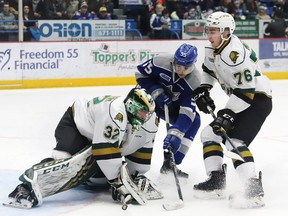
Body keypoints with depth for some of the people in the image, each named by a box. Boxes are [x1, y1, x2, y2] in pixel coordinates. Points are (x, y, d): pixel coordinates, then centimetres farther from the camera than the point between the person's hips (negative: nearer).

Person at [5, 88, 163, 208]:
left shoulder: (149, 120, -10)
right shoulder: (115, 113, -36)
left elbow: (142, 149, 3)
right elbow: (105, 150, -36)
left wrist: (137, 176, 1)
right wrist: (119, 182, -30)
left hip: (91, 137, 9)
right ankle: (29, 185, -44)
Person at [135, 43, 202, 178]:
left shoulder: (194, 82, -27)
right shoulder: (160, 62, -31)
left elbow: (187, 112, -32)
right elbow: (140, 73, -15)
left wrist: (175, 134, -43)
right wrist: (156, 91, -27)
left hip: (173, 104, 2)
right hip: (151, 98, -2)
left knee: (193, 121, -14)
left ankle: (170, 163, -7)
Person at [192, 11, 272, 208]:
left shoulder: (235, 52, -27)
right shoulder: (214, 48, 3)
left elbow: (246, 89, -28)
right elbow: (209, 69, 24)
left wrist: (228, 114, -27)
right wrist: (203, 90, 10)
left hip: (258, 98, -10)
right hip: (240, 101, 10)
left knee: (235, 141, -24)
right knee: (210, 133, 11)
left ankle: (254, 190, -29)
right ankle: (216, 182, 14)